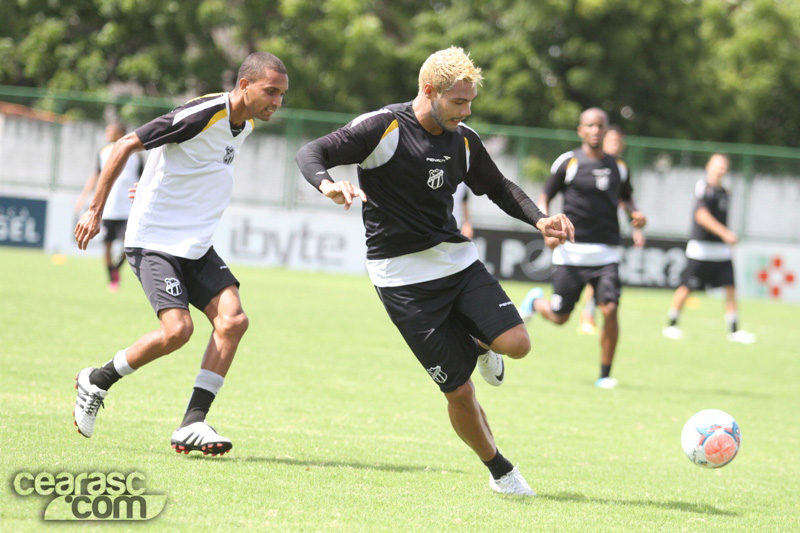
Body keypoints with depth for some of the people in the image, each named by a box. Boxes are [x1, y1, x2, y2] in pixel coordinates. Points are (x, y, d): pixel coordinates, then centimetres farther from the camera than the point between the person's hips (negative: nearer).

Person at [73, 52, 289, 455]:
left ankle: (193, 424, -10)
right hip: (155, 240, -8)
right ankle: (96, 382, 3)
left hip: (196, 246, 8)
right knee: (177, 329, -21)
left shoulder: (245, 124, 6)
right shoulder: (202, 115, -20)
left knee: (232, 319, -12)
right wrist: (95, 210, -14)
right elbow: (127, 144, -15)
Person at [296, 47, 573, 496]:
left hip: (458, 258, 5)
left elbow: (499, 188, 20)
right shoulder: (383, 128, -12)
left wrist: (539, 220, 3)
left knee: (516, 343, -17)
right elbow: (311, 153, -15)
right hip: (403, 277, -5)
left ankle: (477, 342, 19)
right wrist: (328, 184, -38)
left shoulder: (464, 140, 6)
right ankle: (500, 471, 15)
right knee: (458, 390, -7)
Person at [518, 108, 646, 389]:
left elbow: (626, 197, 26)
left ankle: (605, 374, -1)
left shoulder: (617, 167, 10)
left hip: (605, 254, 2)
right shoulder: (568, 162, -1)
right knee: (559, 317, 3)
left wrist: (635, 213, 3)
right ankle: (536, 301, 40)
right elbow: (544, 198, 4)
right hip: (571, 252, -2)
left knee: (609, 310, -15)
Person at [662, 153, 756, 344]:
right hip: (701, 248, -7)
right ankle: (671, 326, 11)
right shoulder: (703, 187, -10)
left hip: (721, 249, 7)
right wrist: (724, 233, -27)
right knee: (687, 287, -2)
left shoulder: (724, 192, 13)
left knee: (730, 287, 0)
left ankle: (734, 331, 3)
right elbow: (702, 215, -21)